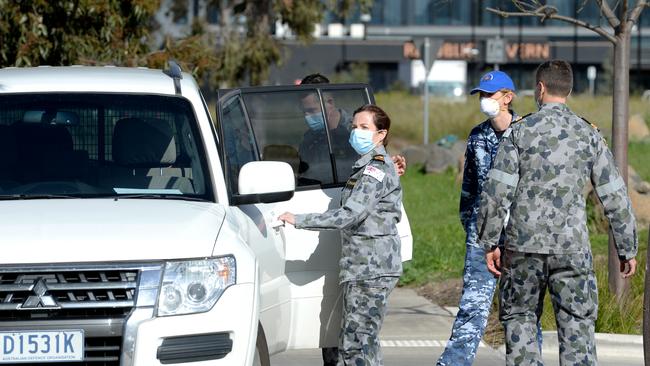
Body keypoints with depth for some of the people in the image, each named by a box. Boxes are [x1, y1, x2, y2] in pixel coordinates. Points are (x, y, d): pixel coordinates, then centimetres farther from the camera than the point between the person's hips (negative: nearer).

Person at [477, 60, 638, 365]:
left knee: (519, 318, 12)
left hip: (524, 244, 0)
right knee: (577, 327, 2)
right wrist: (627, 249, 11)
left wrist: (489, 242, 2)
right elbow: (614, 197, 4)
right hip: (572, 247, 0)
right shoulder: (589, 134, 3)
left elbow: (496, 191, -6)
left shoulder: (520, 131, -1)